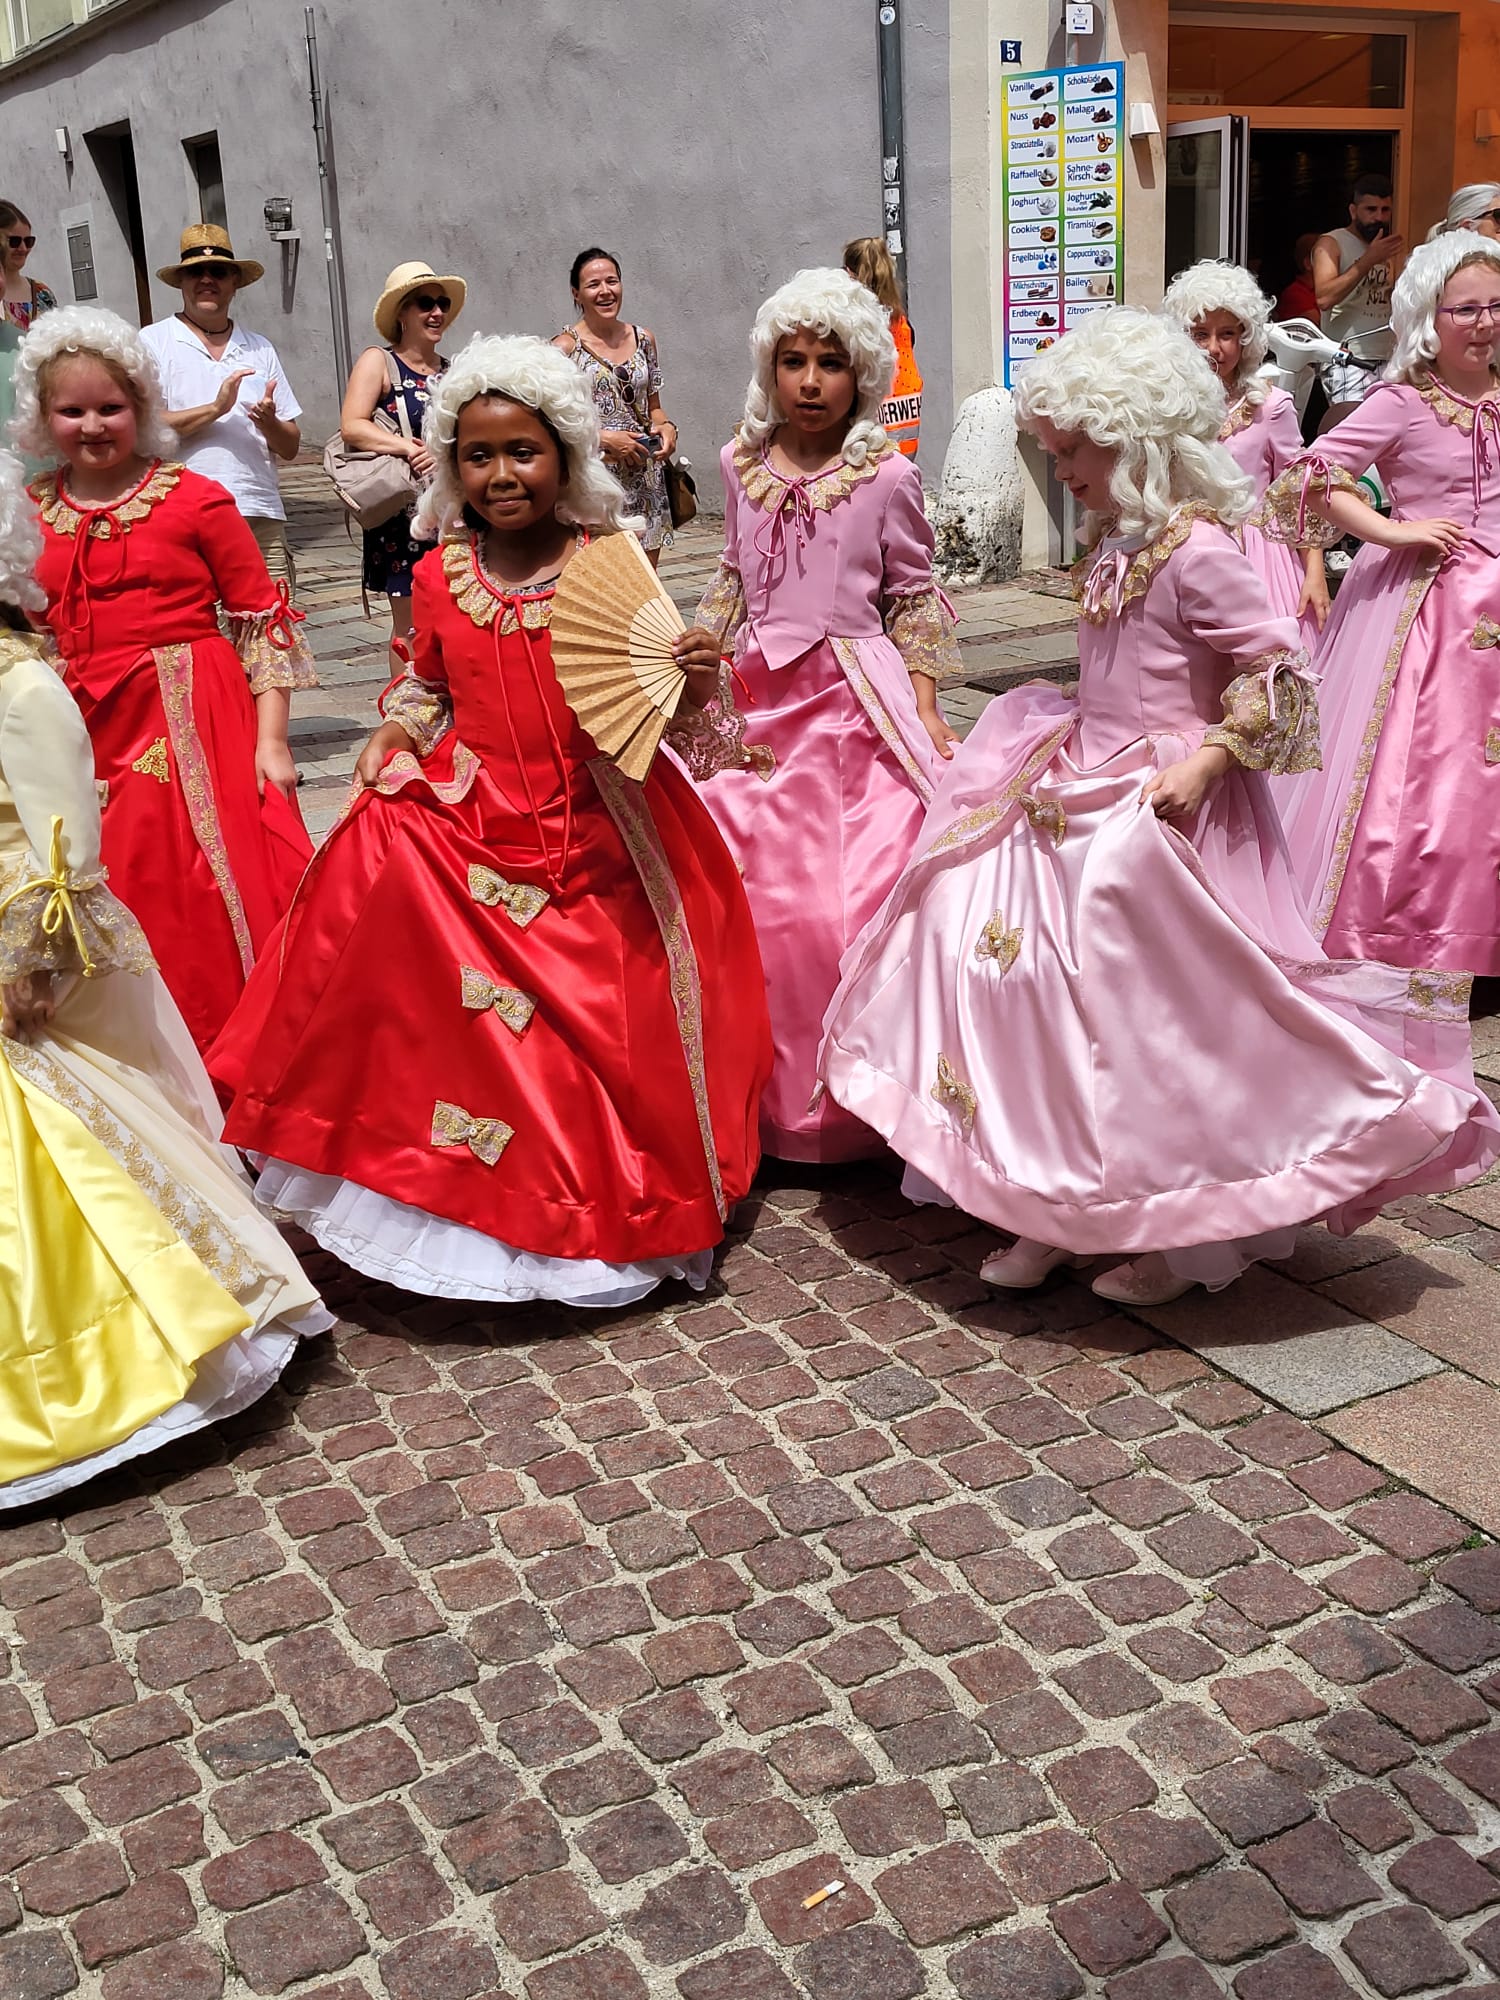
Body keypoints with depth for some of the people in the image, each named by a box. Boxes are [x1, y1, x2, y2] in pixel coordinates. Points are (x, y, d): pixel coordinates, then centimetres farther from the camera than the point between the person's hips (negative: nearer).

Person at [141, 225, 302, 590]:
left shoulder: (260, 349, 19)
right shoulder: (154, 342, 7)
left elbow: (290, 447, 17)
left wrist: (269, 422, -6)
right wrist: (215, 409, -11)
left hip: (262, 519, 4)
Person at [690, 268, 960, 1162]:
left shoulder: (888, 477, -2)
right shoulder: (744, 467, 8)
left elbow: (914, 600, 3)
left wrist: (926, 710, -3)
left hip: (858, 703, -3)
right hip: (760, 702, 4)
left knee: (861, 896, -7)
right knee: (754, 895, 3)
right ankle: (768, 1093, 20)